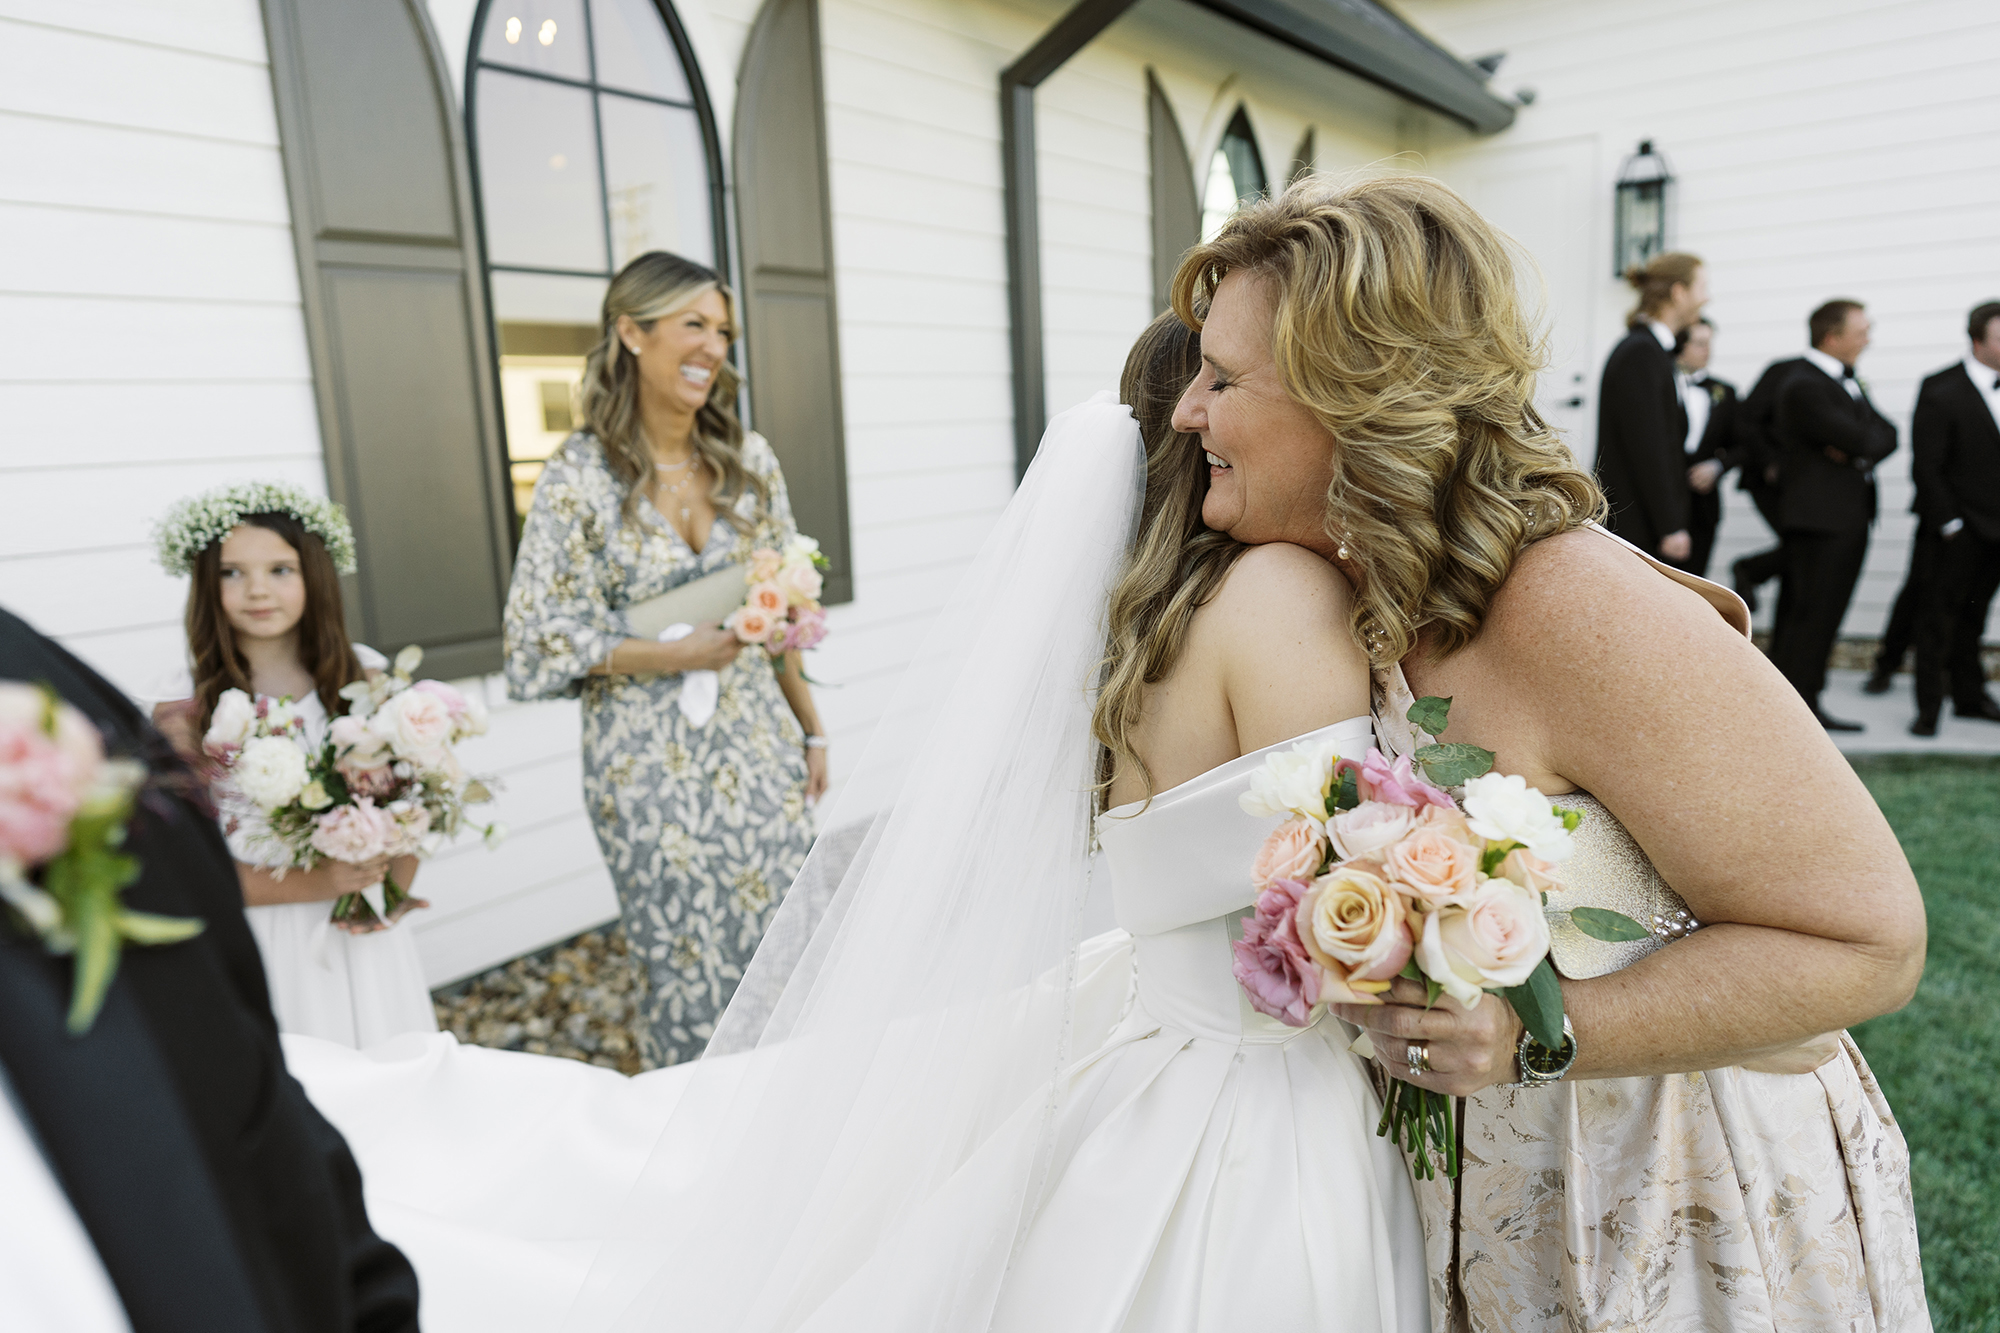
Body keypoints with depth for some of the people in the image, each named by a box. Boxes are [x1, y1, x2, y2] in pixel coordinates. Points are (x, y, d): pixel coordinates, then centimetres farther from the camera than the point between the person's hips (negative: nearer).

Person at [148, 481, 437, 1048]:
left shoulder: (364, 677, -1)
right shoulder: (185, 707, -7)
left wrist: (393, 887, -12)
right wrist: (316, 883, -18)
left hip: (365, 939, 2)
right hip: (263, 948, -2)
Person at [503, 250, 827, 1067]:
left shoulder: (749, 460, 4)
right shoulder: (578, 479, -9)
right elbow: (539, 645, -8)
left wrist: (810, 730, 11)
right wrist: (674, 655, -16)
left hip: (759, 748, 4)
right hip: (652, 767, -4)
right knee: (696, 981, 7)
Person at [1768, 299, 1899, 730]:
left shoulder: (1848, 383, 18)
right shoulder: (1803, 387, -13)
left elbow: (1887, 436, 8)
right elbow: (1860, 438, -20)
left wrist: (1857, 450, -11)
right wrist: (1866, 443, 1)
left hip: (1851, 519, 9)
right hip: (1820, 520, -9)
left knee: (1824, 617, 11)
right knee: (1809, 616, -8)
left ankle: (1806, 707, 17)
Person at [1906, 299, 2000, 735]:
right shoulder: (1940, 391, -10)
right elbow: (1926, 465, -11)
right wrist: (1948, 523, -13)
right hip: (1959, 527, -5)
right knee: (1939, 614, 0)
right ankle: (1928, 707, 6)